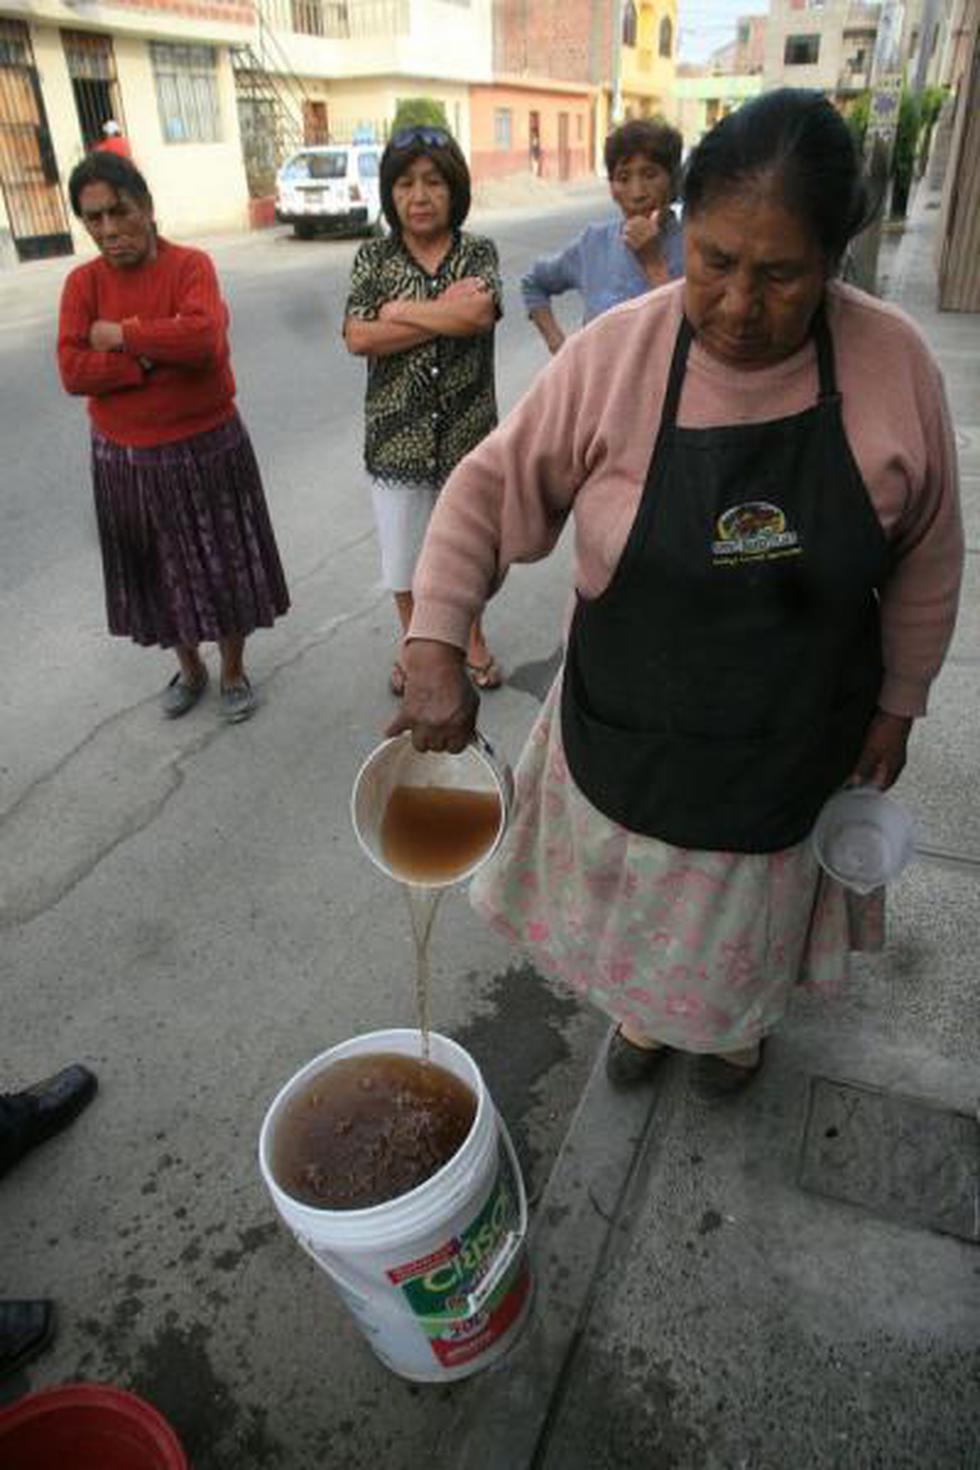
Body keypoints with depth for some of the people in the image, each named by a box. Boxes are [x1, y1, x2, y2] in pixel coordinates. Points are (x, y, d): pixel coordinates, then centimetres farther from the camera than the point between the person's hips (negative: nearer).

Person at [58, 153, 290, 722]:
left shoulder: (192, 265, -8)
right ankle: (190, 669, 36)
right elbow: (74, 372, -12)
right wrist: (156, 356, -20)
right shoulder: (83, 282, -1)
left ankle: (234, 671, 30)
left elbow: (203, 336, -26)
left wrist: (122, 335, -17)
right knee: (158, 571, 14)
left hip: (208, 448, -3)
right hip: (125, 458, 3)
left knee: (223, 565, 9)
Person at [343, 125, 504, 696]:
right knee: (404, 553, 13)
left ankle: (471, 637, 39)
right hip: (398, 433, 1)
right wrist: (446, 312, -19)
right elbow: (358, 338, -15)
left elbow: (481, 312, -22)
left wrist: (399, 311, -16)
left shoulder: (479, 252, -1)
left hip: (467, 431, 0)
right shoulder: (374, 257, 0)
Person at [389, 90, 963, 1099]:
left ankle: (741, 1020, 59)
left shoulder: (893, 363, -15)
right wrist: (434, 648, -23)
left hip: (795, 739, 1)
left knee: (751, 902, 25)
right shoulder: (613, 356, -18)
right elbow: (490, 489, -12)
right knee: (636, 892, 23)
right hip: (629, 730, 0)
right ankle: (644, 1004, 57)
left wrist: (900, 701, 2)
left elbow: (925, 556, -3)